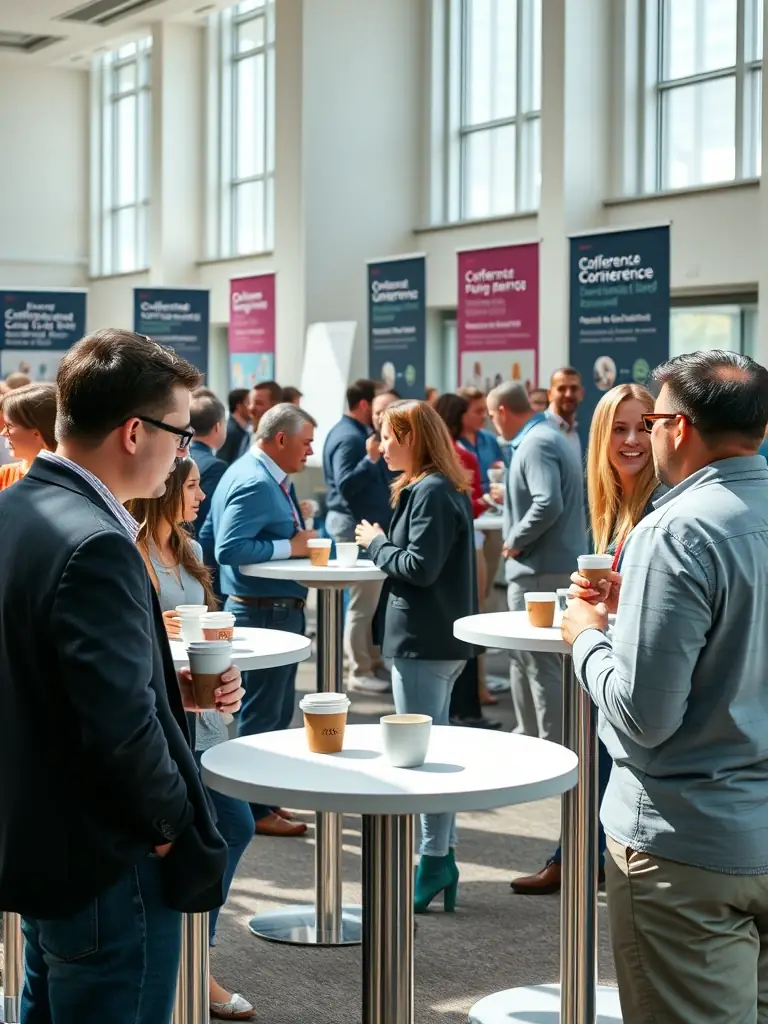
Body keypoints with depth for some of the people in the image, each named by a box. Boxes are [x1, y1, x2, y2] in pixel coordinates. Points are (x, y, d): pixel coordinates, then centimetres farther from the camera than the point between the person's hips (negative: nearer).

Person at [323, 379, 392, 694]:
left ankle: (373, 662, 22)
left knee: (371, 598, 15)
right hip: (356, 525, -11)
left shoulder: (357, 432, 14)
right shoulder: (349, 438, -18)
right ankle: (360, 671, 2)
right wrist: (371, 459, -34)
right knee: (363, 602, -5)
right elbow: (345, 485, -27)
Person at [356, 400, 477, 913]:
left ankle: (435, 861, 1)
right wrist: (384, 544, 7)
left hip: (425, 641, -11)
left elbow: (419, 567, -22)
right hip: (438, 638, 11)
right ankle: (444, 857, 22)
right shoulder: (443, 489, 15)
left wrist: (377, 542, -8)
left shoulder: (432, 493, -17)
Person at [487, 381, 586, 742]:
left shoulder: (536, 444, -17)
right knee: (524, 656, 20)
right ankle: (528, 736, 29)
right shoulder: (548, 436, 16)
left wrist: (514, 539, -18)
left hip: (540, 570, -11)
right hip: (556, 564, 11)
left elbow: (548, 505, -28)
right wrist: (510, 495, 22)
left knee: (542, 662, -5)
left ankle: (554, 749, 1)